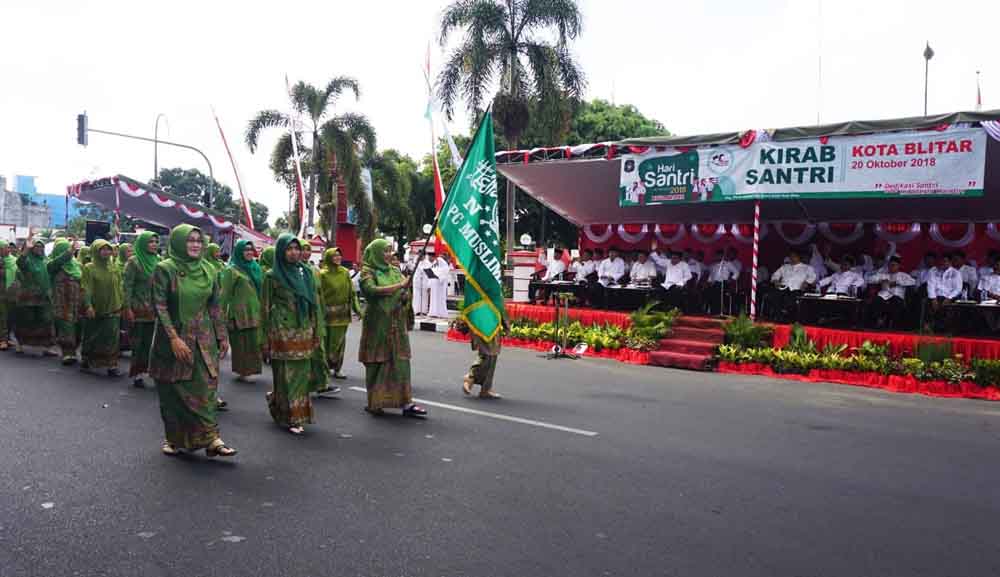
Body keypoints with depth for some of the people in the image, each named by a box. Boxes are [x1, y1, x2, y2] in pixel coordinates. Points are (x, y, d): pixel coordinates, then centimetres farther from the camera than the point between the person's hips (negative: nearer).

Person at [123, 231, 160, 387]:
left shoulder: (158, 261, 10)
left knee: (150, 342, 2)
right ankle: (137, 374, 7)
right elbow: (127, 286, -8)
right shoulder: (133, 262, -5)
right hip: (138, 309, -4)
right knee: (138, 342, 0)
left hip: (154, 309, 4)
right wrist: (128, 308, -14)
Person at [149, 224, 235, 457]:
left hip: (204, 339, 3)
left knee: (205, 387, -3)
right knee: (172, 391, 6)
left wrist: (222, 336, 7)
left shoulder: (208, 270, 6)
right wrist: (174, 338, -19)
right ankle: (173, 438, 20)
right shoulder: (165, 269, -7)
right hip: (172, 338, -3)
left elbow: (215, 306, 10)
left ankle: (210, 437, -3)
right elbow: (159, 305, -12)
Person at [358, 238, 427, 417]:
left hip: (397, 324, 5)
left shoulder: (394, 272, 14)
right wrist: (398, 286, -20)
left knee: (400, 361, -1)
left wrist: (405, 295, -13)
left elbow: (406, 294, 11)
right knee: (377, 362, 0)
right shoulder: (368, 271, -2)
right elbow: (371, 290, -21)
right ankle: (374, 402, 12)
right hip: (377, 323, -4)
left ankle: (406, 403, -3)